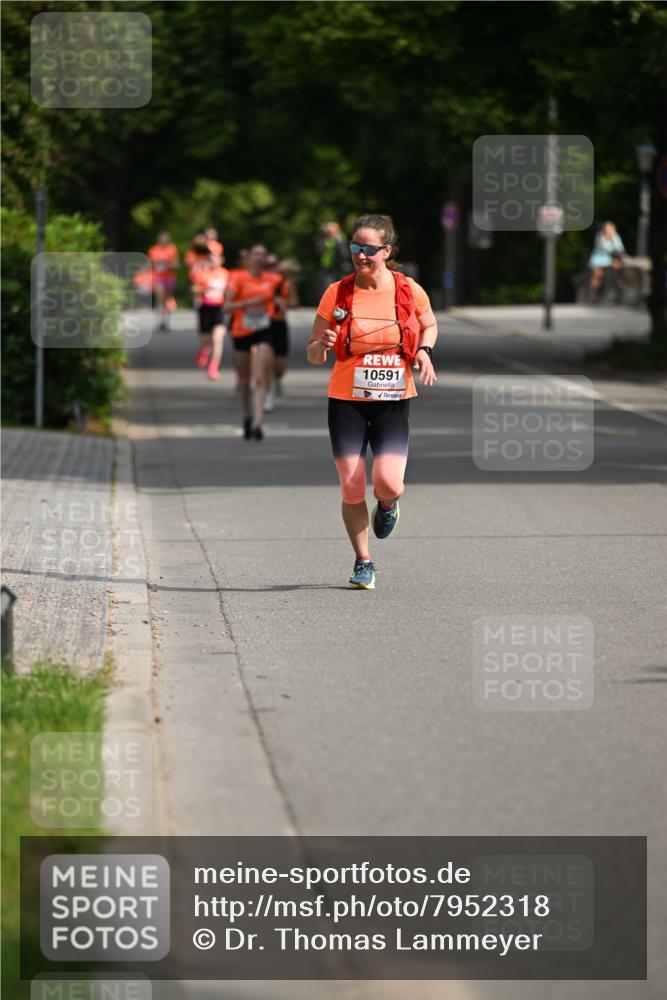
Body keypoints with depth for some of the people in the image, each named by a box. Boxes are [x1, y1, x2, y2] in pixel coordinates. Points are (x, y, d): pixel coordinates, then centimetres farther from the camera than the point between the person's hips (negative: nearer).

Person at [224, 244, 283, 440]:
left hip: (264, 330, 0)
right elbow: (227, 307, -10)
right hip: (241, 332, 0)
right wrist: (248, 303, -23)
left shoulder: (273, 280, 3)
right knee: (244, 379, 12)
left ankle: (257, 422, -24)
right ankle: (247, 417, 35)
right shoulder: (238, 278, -4)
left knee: (261, 378, -17)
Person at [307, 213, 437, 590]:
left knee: (388, 483, -15)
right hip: (347, 402, 0)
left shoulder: (410, 291, -3)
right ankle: (363, 562, 18)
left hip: (393, 402, 0)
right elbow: (313, 354, 2)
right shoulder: (337, 294, -3)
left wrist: (424, 352, -2)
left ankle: (387, 505, 24)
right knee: (352, 489, -3)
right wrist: (322, 346, -21)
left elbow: (429, 325, 19)